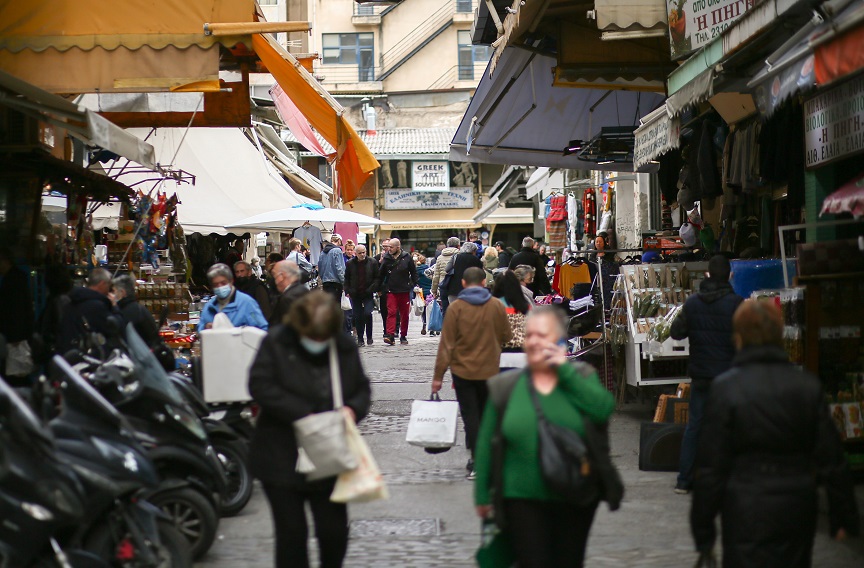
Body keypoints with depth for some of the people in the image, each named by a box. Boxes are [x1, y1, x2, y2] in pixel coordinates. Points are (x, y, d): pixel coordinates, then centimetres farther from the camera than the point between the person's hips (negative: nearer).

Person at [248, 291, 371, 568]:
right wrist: (302, 414, -21)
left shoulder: (345, 348, 2)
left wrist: (353, 409, -13)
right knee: (291, 532, 3)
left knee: (334, 532, 4)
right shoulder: (277, 343, -7)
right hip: (282, 459, -2)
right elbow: (260, 386, -15)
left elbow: (363, 389, 11)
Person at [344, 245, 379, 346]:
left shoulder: (372, 263, 0)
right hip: (355, 295, 2)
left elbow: (377, 278, 3)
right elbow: (346, 279, 10)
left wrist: (372, 289, -11)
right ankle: (360, 339, 13)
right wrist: (347, 291, -1)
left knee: (368, 313, -14)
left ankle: (369, 336, 3)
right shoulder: (350, 264, 3)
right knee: (358, 317, 4)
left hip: (368, 295, -2)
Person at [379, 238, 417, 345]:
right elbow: (381, 275, 8)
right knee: (391, 312, -11)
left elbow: (414, 272, 6)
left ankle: (403, 336, 18)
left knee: (404, 314, 8)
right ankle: (390, 336, -18)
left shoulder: (407, 257, -1)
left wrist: (414, 285, 0)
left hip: (404, 290, 1)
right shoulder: (387, 258, 2)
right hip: (391, 291, 0)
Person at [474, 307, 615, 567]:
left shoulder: (581, 377, 4)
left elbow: (604, 408, -17)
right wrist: (483, 495, 5)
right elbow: (487, 444, 6)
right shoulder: (506, 386, 2)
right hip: (524, 500, -1)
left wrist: (565, 370, -14)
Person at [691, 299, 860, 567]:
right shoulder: (807, 385, 0)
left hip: (746, 508, -4)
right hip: (798, 507, 4)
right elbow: (831, 458, 2)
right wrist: (843, 517, 11)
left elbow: (710, 467, -9)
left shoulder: (725, 388, -10)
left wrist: (702, 527, -1)